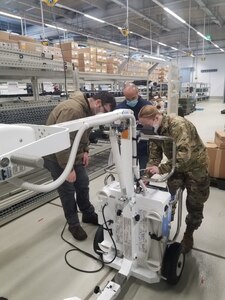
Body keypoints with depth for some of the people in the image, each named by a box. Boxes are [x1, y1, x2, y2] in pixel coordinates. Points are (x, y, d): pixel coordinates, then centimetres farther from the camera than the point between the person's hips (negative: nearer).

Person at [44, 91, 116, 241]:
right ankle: (74, 224, 22)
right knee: (68, 191, 2)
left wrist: (85, 151, 0)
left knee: (83, 184, 14)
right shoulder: (72, 109, -30)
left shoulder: (88, 110, 1)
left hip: (73, 154, 9)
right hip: (56, 156, -8)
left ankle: (89, 214, 33)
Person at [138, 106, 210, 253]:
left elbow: (184, 154, -42)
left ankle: (188, 234, 29)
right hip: (176, 166, 6)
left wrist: (161, 169, -43)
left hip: (195, 166, -6)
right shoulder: (155, 131, -9)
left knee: (194, 205, 7)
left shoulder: (178, 125, -33)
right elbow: (154, 155, -8)